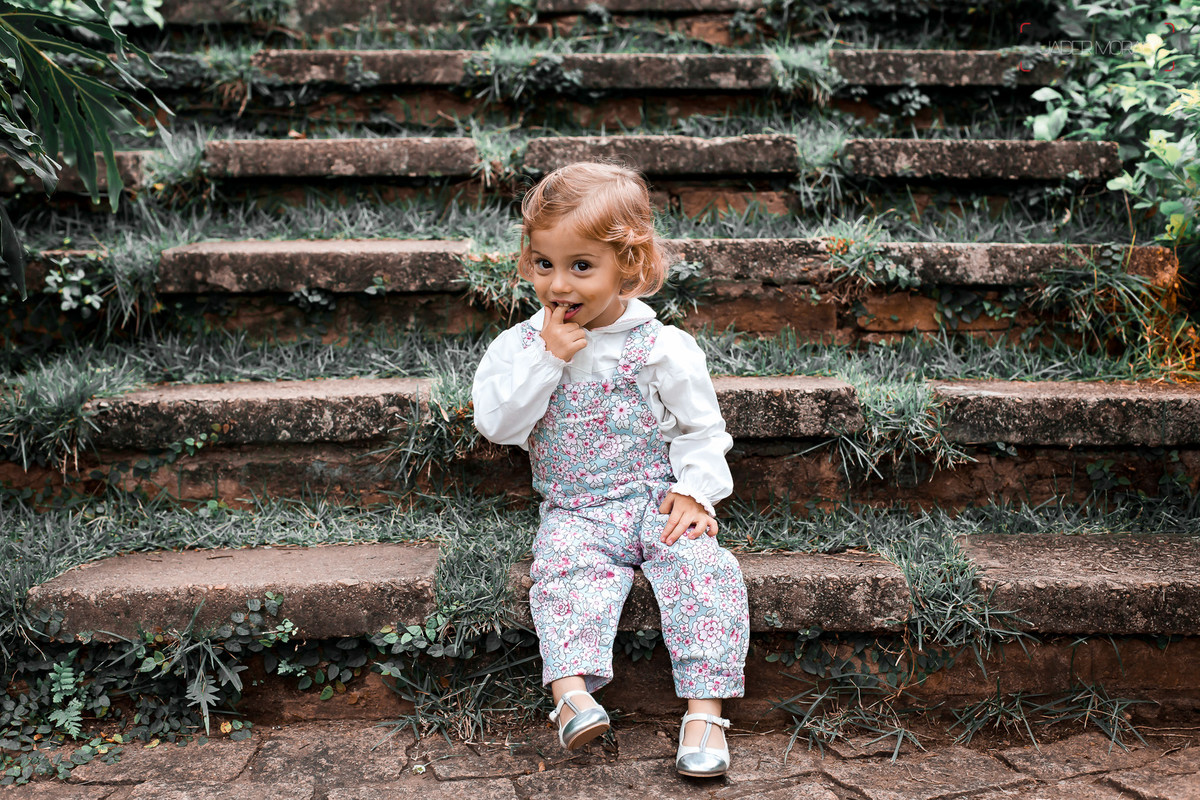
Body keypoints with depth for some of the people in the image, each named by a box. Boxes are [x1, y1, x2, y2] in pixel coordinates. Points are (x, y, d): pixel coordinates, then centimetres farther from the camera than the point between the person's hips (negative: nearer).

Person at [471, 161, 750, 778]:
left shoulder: (663, 347, -3)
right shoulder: (520, 345, 2)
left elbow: (702, 428, 6)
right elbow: (496, 423, -10)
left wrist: (695, 490, -10)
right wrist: (547, 356, -17)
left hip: (656, 499, 0)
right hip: (574, 512, 1)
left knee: (702, 563, -24)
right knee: (564, 567, -29)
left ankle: (704, 705, -23)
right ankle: (572, 689, -37)